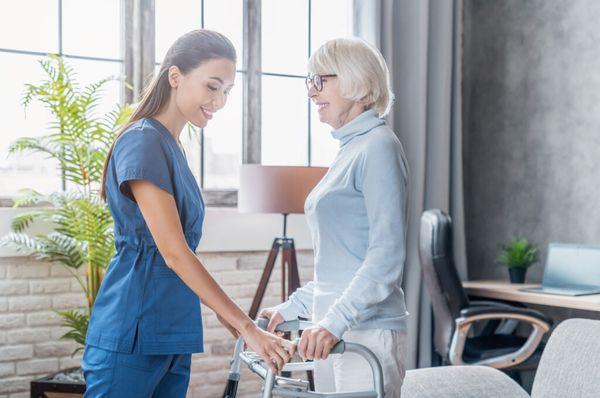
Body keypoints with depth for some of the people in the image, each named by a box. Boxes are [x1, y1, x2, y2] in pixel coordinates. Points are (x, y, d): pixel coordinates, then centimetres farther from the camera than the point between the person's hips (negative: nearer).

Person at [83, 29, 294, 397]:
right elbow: (174, 254, -19)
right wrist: (247, 328, -20)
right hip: (133, 337, -9)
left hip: (172, 339, 9)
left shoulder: (172, 147, 15)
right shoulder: (143, 142, -13)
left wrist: (232, 320, 14)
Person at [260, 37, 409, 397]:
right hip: (334, 331, 9)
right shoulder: (349, 150, 17)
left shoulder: (379, 147, -11)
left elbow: (387, 256, -19)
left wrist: (336, 320, -24)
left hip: (368, 331, -9)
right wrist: (294, 307, 21)